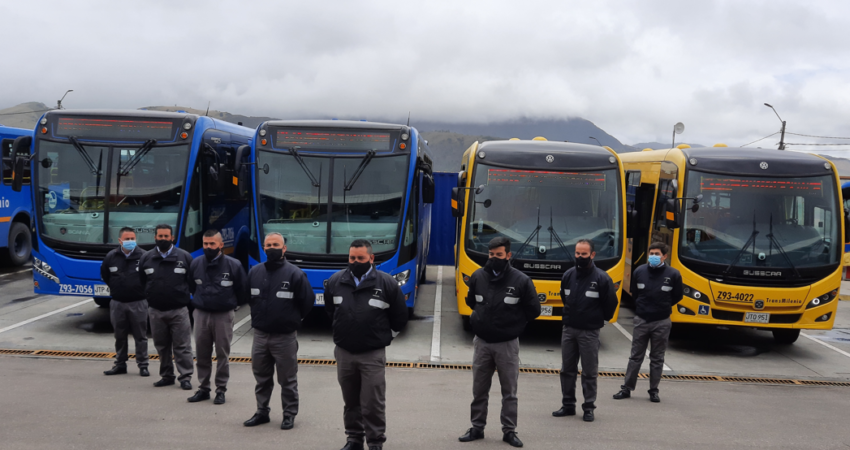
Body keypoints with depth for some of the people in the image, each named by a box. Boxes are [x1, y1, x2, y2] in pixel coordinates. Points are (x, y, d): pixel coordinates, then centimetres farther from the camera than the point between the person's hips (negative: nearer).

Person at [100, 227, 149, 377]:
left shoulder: (143, 256, -10)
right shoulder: (111, 256, 0)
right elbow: (104, 275, 16)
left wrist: (142, 289, 1)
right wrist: (115, 287, 11)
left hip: (138, 303, -3)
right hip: (117, 303, 3)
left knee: (140, 336, 3)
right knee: (120, 336, 13)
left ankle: (143, 365, 11)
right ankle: (120, 364, 24)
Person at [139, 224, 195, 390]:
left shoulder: (184, 257, 0)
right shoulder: (146, 258, 7)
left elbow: (193, 281, 4)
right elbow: (141, 282, 15)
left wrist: (186, 299, 2)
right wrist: (150, 298, 13)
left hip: (179, 310, -3)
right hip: (155, 311, 3)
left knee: (182, 346, -3)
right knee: (162, 346, 11)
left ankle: (186, 377, 2)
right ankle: (166, 376, 21)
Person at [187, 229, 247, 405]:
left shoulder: (233, 265, -9)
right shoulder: (195, 264, 1)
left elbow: (241, 291, 2)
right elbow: (191, 287, 17)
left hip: (223, 316, -3)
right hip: (201, 314, 3)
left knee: (222, 354, 4)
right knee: (202, 354, 9)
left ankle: (221, 390, 12)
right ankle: (203, 388, 19)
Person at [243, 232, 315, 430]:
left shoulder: (294, 274, -11)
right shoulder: (254, 272, 4)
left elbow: (308, 301, -4)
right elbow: (249, 297, 20)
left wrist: (293, 319, 6)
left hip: (285, 337, -4)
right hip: (260, 335, 5)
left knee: (288, 380, 4)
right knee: (262, 377, 14)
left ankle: (289, 415, 15)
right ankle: (262, 412, 27)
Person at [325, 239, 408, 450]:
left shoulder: (387, 283, -7)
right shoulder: (335, 281, 2)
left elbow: (400, 316, 4)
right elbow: (330, 309, 21)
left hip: (373, 355, -3)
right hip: (343, 353, 3)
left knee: (373, 402, -1)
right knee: (351, 401, 15)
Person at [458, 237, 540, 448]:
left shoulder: (521, 280, -11)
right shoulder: (478, 276, -3)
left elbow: (534, 310, -2)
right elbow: (471, 302, 16)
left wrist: (514, 323, 2)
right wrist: (484, 319, 10)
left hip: (507, 344, -3)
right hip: (482, 342, 3)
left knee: (509, 391, 7)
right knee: (479, 390, 12)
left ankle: (509, 431, 17)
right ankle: (477, 428, 24)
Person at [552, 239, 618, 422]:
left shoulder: (601, 278, -11)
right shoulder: (568, 275, 3)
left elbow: (611, 302, -3)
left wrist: (600, 319, 7)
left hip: (589, 332, -5)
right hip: (569, 330, 5)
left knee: (589, 372, 2)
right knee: (567, 369, 11)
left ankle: (589, 407, 11)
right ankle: (568, 405, 20)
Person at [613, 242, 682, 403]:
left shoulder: (673, 274, -7)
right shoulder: (639, 271, -3)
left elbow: (677, 297, 6)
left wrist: (663, 306, 7)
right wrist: (642, 306, 7)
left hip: (661, 322, -1)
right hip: (641, 320, 1)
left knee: (657, 358, 8)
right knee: (635, 356, 8)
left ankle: (654, 390, 18)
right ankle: (627, 388, 14)